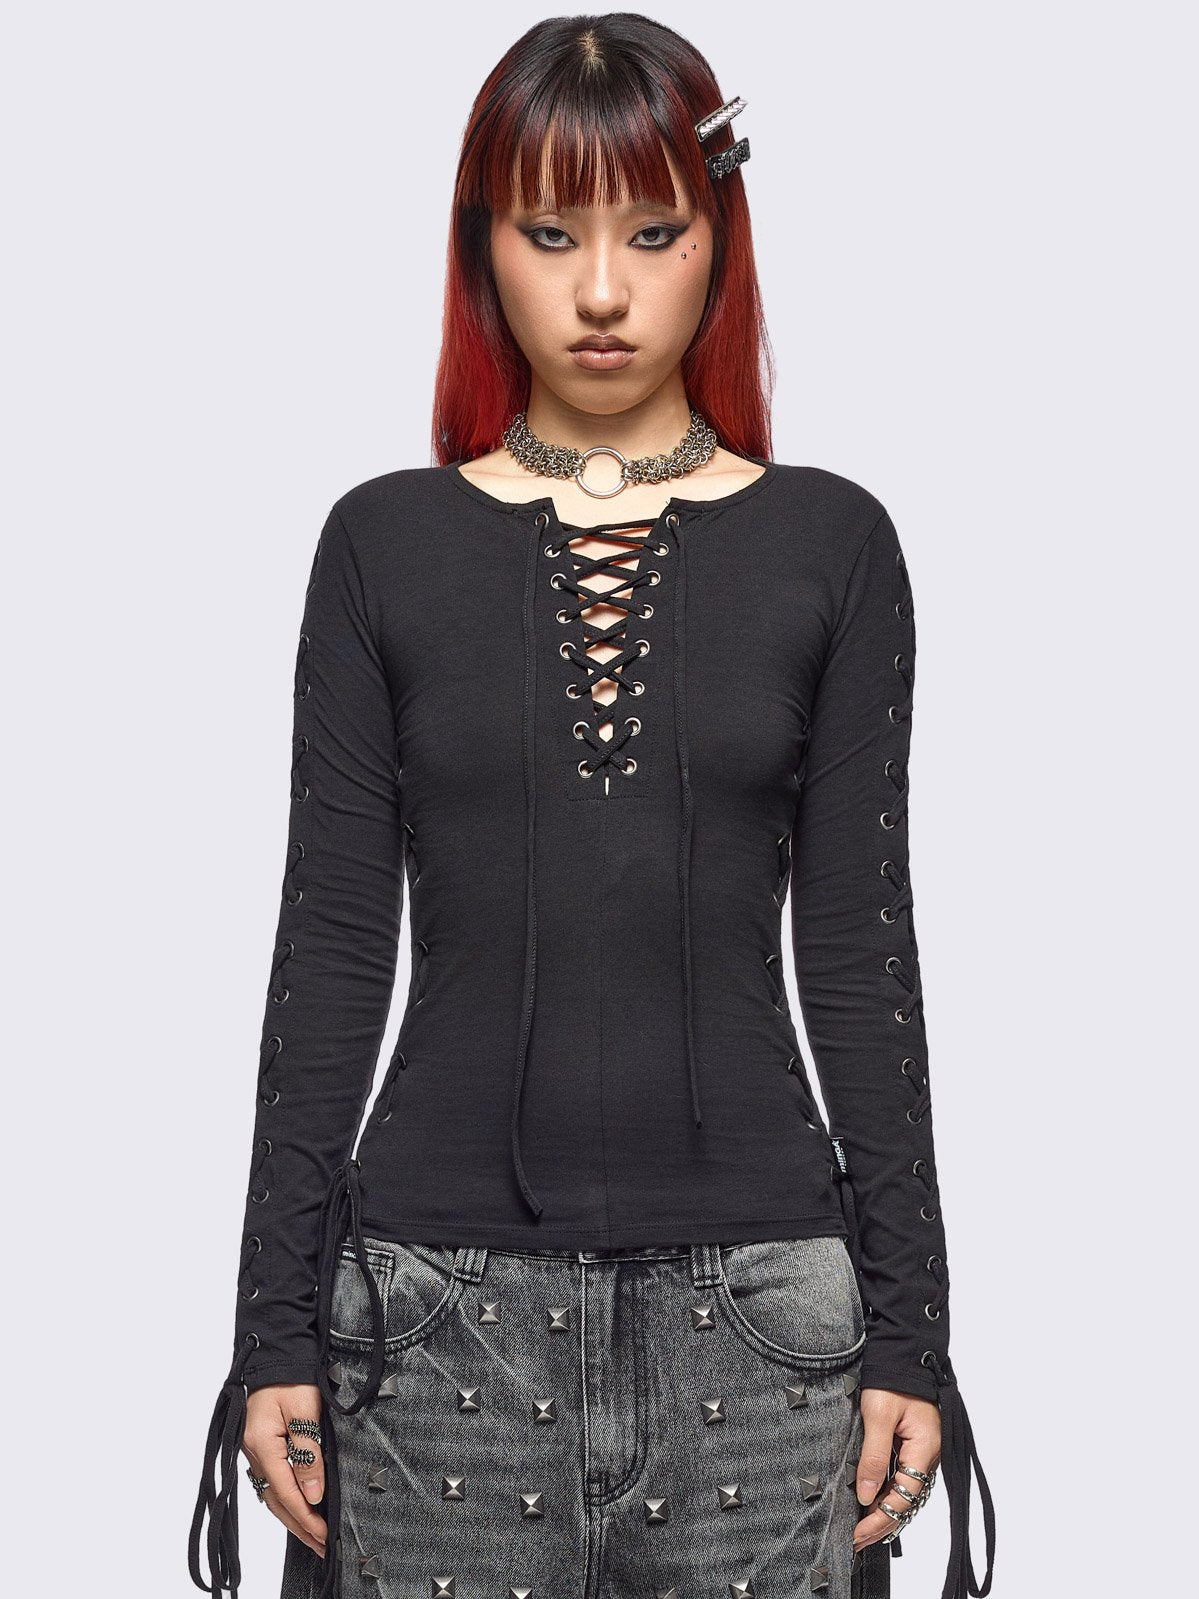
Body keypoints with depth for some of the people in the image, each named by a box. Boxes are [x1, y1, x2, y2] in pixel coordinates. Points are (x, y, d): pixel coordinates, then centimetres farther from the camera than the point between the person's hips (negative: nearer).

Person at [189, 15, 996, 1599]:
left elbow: (859, 951, 3)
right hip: (440, 1304, 0)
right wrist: (276, 1325, 1)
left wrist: (910, 1328, 0)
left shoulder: (829, 546, 2)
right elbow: (330, 952, 3)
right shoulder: (388, 545, 2)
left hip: (754, 1299, 0)